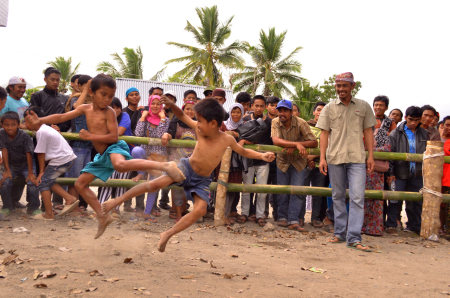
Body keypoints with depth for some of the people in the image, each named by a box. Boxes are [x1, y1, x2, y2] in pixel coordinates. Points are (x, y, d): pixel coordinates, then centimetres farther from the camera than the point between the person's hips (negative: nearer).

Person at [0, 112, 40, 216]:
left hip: (26, 165, -2)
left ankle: (34, 208, 0)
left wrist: (30, 173, -19)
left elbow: (29, 154, -19)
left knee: (32, 183, -21)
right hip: (11, 166, 2)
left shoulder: (24, 136, -21)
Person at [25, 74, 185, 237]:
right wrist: (40, 120, 3)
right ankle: (102, 216, 13)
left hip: (114, 148, -8)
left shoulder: (109, 112, -9)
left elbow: (114, 137, -17)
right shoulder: (85, 109, 9)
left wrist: (90, 137, -16)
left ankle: (164, 166, -42)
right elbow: (62, 117, 12)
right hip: (102, 156, 8)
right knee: (80, 183, 10)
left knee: (120, 165, -43)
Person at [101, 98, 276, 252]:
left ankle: (168, 234, -8)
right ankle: (118, 201, -8)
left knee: (200, 210, -21)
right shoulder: (198, 129, -13)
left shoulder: (226, 140, -15)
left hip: (202, 181, 1)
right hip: (186, 168, 0)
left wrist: (261, 156, -14)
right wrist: (171, 105, -19)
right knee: (155, 184, -20)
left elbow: (243, 152, 1)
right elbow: (182, 116, 0)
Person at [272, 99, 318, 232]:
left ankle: (293, 221, -4)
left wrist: (296, 146, -30)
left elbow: (314, 142, -20)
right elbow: (276, 141, -30)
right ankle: (282, 218, 20)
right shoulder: (275, 123, -14)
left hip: (298, 161, -1)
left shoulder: (300, 123, -17)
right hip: (282, 160, 1)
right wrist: (296, 144, -38)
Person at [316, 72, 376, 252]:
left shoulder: (363, 107, 8)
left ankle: (354, 238, -9)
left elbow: (368, 132, 9)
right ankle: (340, 233, 20)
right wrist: (322, 158, -2)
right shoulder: (329, 108, 7)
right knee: (338, 197, 10)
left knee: (357, 198, -10)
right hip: (335, 158, 1)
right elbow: (324, 133, 5)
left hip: (357, 158, -1)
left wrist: (371, 156, 3)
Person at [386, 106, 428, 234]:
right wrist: (390, 172, -12)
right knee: (394, 199, -2)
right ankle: (391, 225, 8)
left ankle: (414, 226, 22)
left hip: (417, 175, 3)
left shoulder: (424, 134, 8)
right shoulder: (396, 134, -2)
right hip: (399, 173, -3)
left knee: (416, 201, 9)